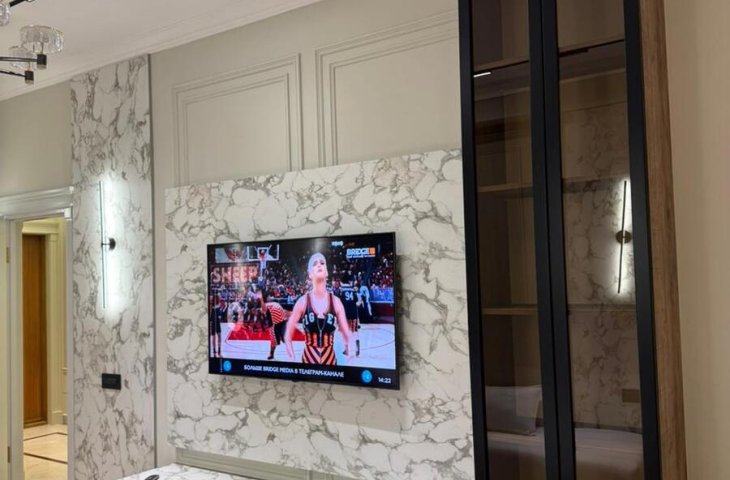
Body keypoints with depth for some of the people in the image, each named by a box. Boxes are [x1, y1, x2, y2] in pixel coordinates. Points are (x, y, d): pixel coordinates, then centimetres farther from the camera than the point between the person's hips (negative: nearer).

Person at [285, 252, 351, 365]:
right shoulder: (303, 301, -5)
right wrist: (293, 359, -5)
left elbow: (347, 338, 3)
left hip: (330, 360, 1)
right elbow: (288, 336, 1)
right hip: (308, 360, -1)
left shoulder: (336, 302, -2)